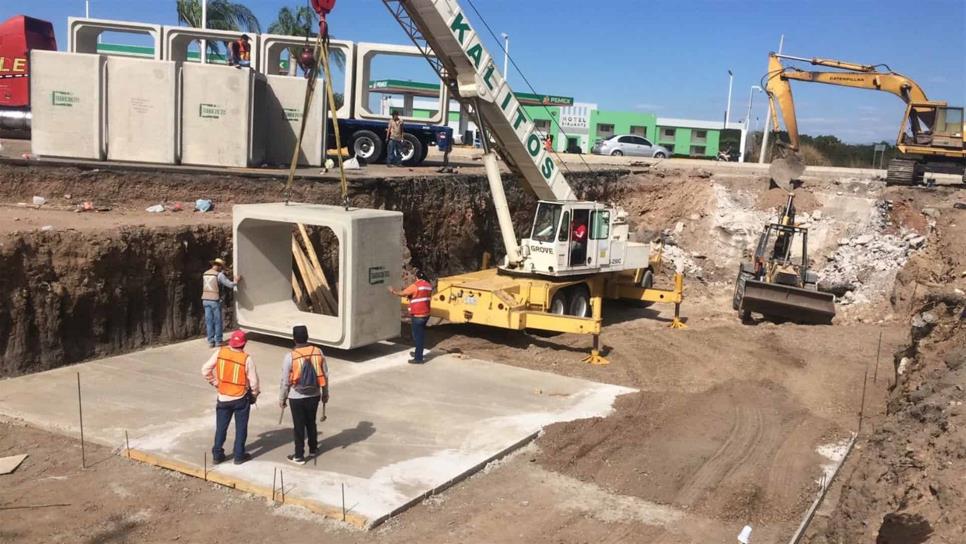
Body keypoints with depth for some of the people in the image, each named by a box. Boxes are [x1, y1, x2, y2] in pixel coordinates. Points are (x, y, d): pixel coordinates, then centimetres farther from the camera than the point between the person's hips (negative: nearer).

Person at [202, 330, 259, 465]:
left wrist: (215, 382, 8)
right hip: (241, 398, -3)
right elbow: (253, 381, -13)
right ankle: (239, 455, 17)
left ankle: (217, 455, 22)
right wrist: (254, 394, 6)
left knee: (221, 427, 16)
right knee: (241, 428, 11)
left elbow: (205, 370, -6)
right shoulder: (246, 359, -18)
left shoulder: (220, 353, -10)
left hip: (223, 397, 3)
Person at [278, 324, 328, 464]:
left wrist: (281, 399, 2)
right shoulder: (318, 352, -7)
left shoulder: (290, 356, -17)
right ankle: (313, 449, 37)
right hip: (314, 395, 4)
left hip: (296, 397, -3)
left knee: (299, 426, 8)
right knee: (311, 423, 21)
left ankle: (299, 456, 17)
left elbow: (285, 381, -11)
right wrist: (325, 393, 14)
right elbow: (325, 375, 1)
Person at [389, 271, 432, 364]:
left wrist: (393, 291, 6)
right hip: (426, 314, 8)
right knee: (421, 335, 20)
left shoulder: (415, 286, -15)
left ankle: (418, 358, 2)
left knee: (417, 336, -2)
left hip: (417, 315, -8)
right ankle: (418, 353, 34)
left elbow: (402, 293, -13)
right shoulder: (428, 285, 7)